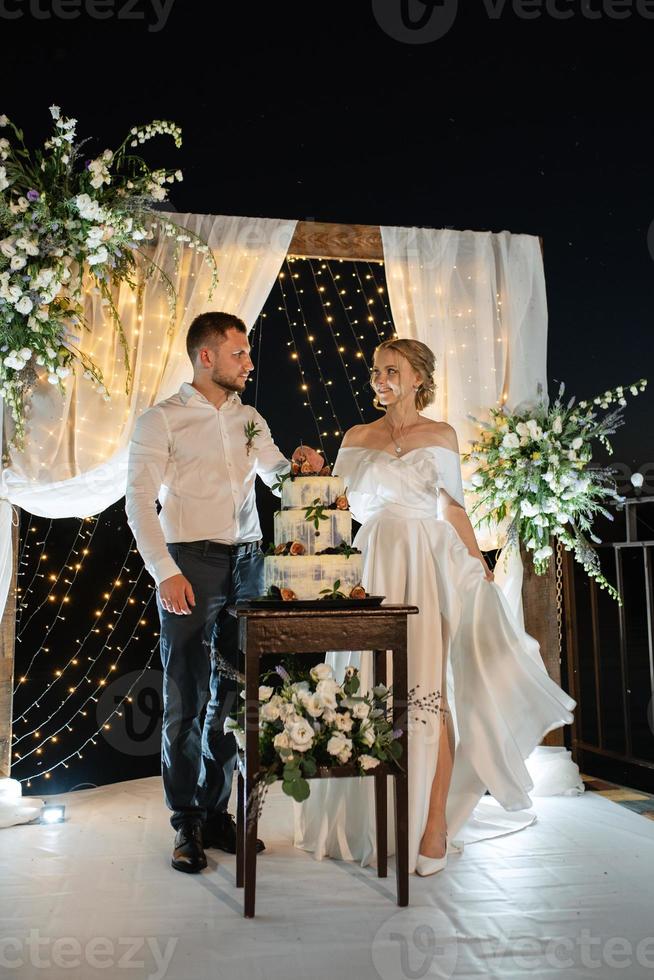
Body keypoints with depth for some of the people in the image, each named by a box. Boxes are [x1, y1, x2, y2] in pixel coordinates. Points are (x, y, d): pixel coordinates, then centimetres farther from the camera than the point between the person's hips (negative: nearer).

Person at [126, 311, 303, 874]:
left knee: (233, 693, 7)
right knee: (187, 697, -1)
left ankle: (215, 811, 21)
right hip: (190, 562, -5)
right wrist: (165, 572, -15)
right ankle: (186, 824, 12)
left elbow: (277, 474, 14)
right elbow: (139, 501, -5)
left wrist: (297, 467, -10)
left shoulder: (250, 419, 16)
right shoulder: (162, 420, 0)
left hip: (247, 562, 5)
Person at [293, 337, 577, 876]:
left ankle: (435, 822, 1)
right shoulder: (357, 438, 12)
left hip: (427, 568, -2)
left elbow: (452, 507, 12)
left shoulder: (441, 436, 9)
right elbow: (343, 505, 14)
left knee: (427, 690, -6)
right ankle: (374, 817, 16)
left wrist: (478, 562, 6)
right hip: (372, 568, 2)